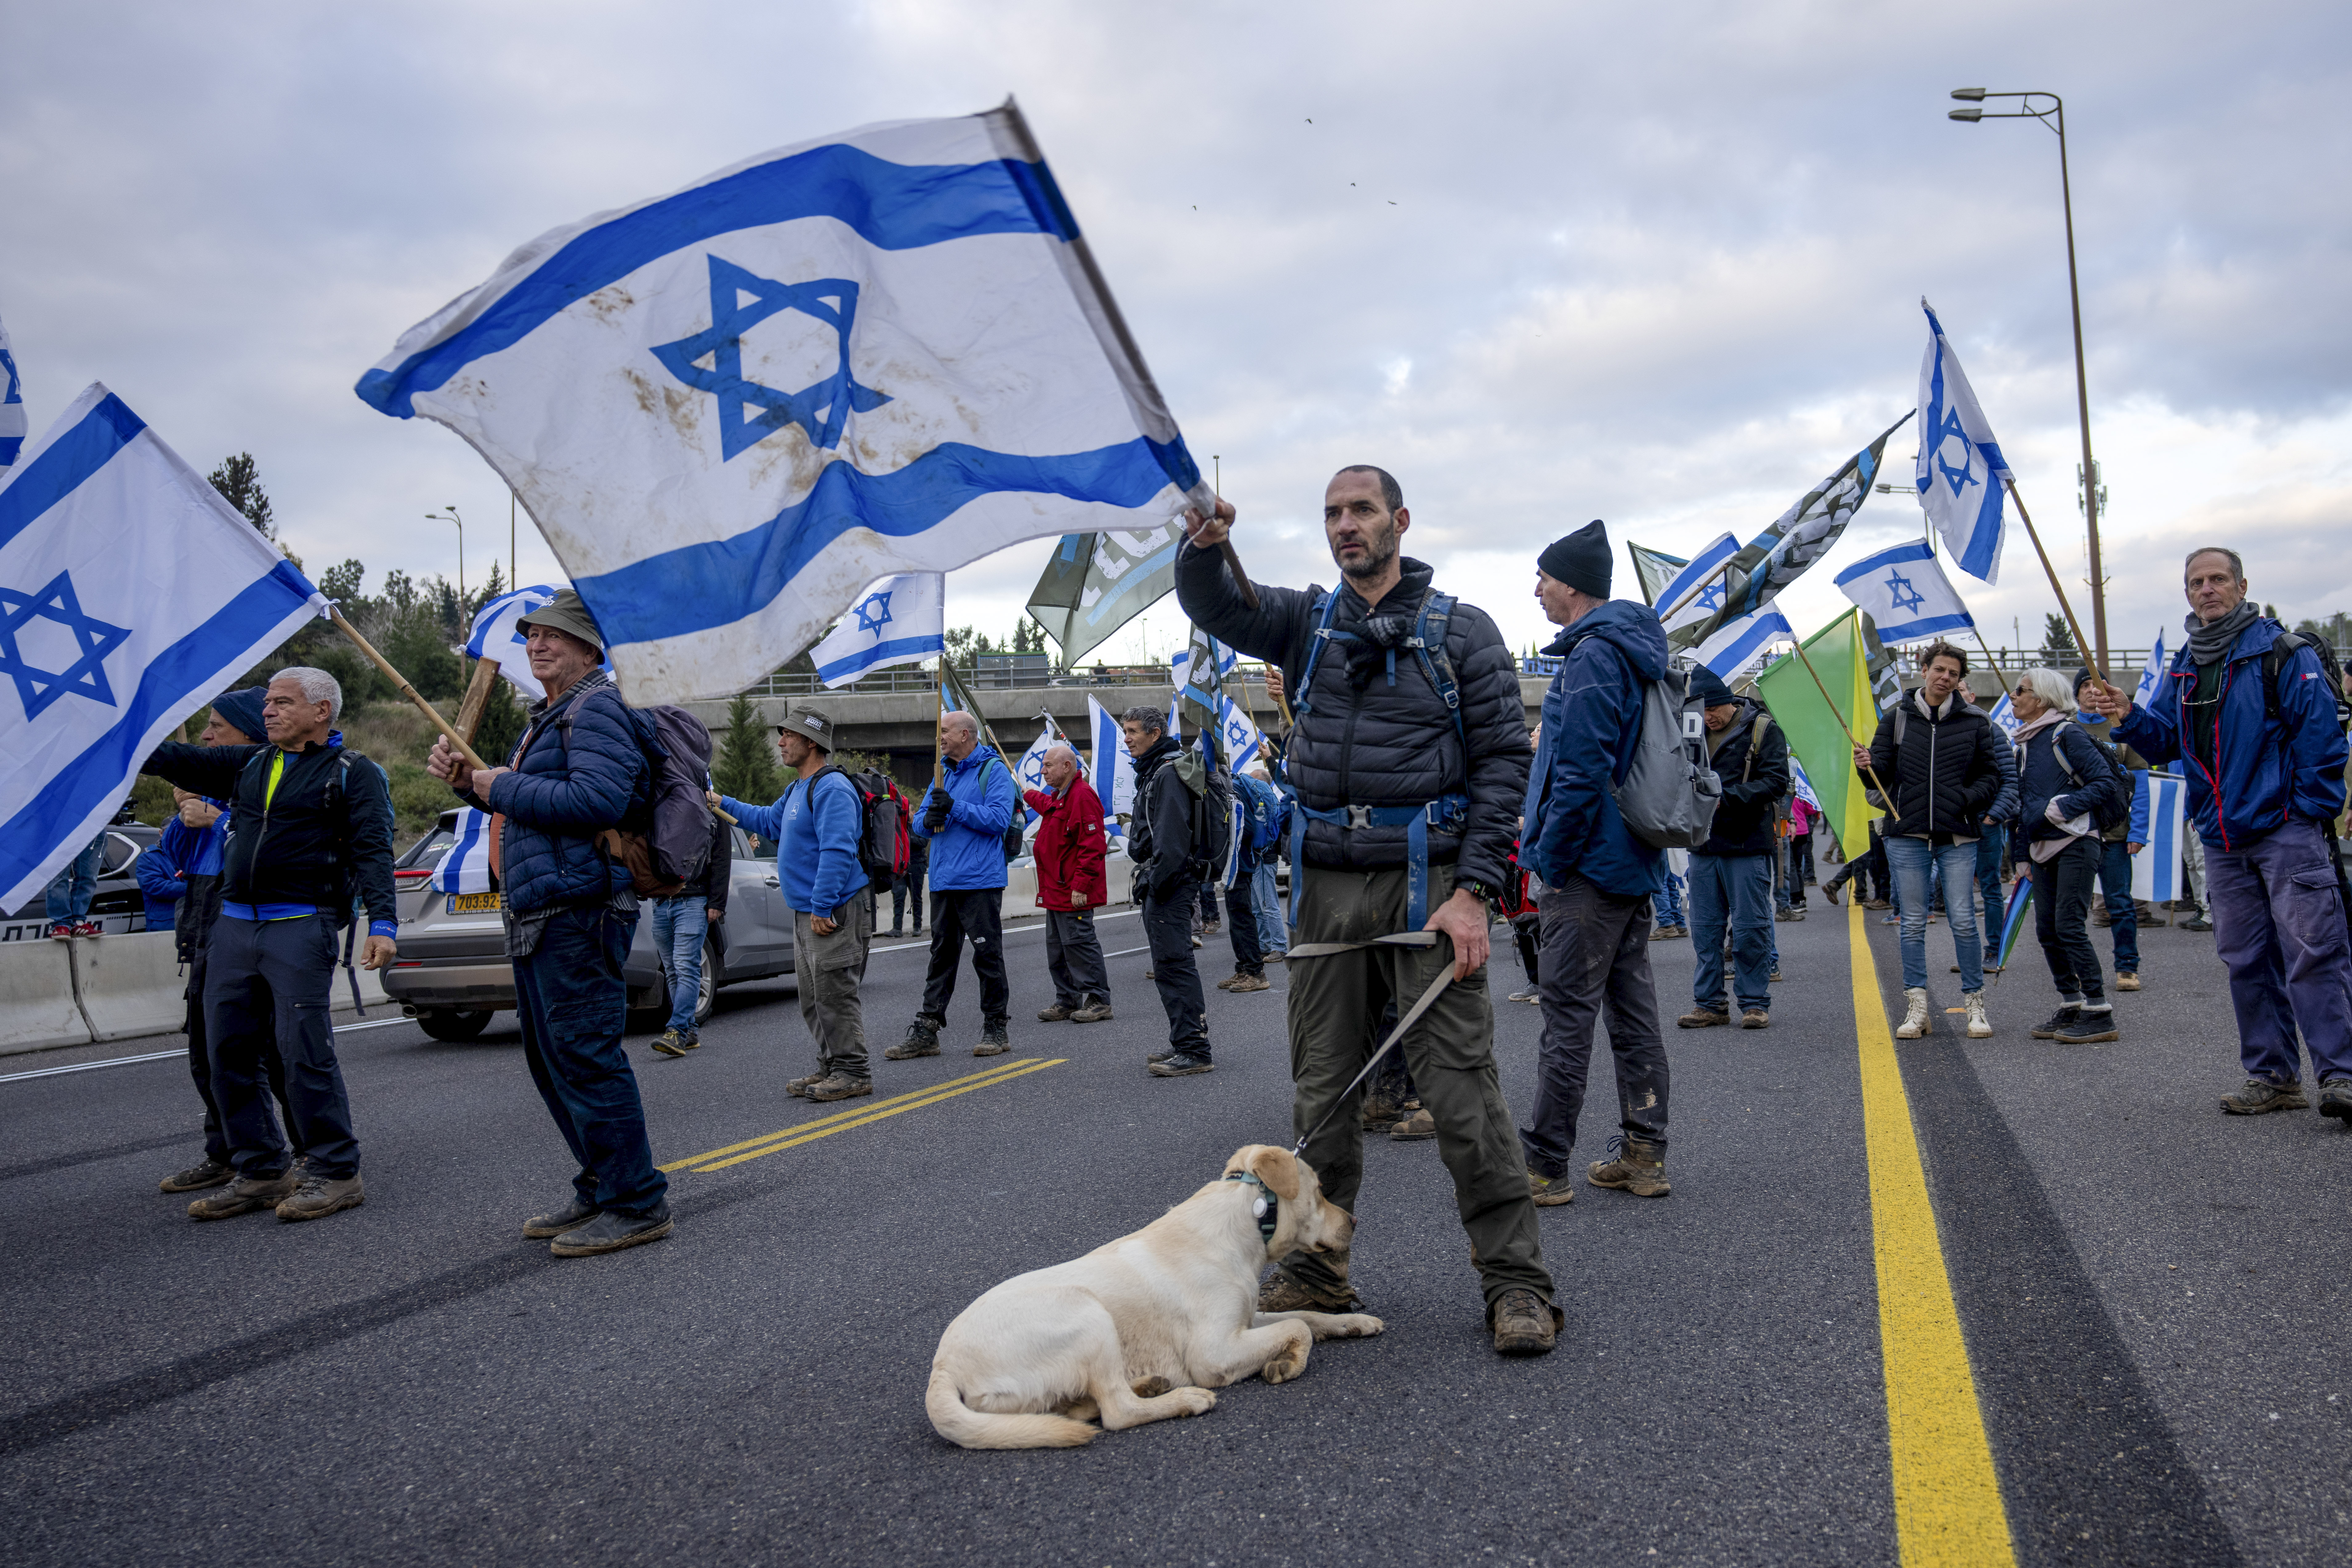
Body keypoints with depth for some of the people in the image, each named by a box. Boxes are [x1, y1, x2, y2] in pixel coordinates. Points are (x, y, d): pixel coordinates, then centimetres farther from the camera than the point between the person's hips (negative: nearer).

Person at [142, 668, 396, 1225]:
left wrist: (383, 923, -18)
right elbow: (180, 760, 14)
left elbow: (374, 851, -7)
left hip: (301, 928, -7)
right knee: (229, 1053, 7)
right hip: (233, 927, 7)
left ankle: (336, 1174, -1)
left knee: (304, 1051, -10)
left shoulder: (354, 774, 0)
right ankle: (262, 1172, 17)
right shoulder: (249, 765, 19)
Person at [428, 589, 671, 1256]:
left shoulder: (597, 708, -11)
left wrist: (502, 786, -15)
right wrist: (468, 780, 11)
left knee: (585, 1055, -9)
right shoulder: (547, 716, 22)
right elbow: (525, 802, 30)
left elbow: (597, 798, -25)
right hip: (537, 918, 11)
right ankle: (599, 1192, 26)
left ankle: (638, 1205, -2)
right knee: (551, 1060, 15)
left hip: (578, 913, -11)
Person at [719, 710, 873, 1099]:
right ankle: (831, 1067, 23)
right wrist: (723, 804, 32)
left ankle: (853, 1073, -2)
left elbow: (837, 852, -25)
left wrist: (822, 907, -26)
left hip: (834, 913, -11)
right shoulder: (798, 789, 17)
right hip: (807, 911, 11)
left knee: (836, 997, -8)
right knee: (814, 1000, 15)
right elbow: (769, 822, 36)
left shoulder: (832, 789, -18)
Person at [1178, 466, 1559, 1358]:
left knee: (1460, 1089, -6)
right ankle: (1315, 1272, 22)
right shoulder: (1307, 622, 15)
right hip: (1325, 888, 4)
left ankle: (1515, 1282, 5)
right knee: (1321, 1092, 10)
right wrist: (1202, 547, -24)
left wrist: (1473, 890, -11)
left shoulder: (1459, 630, 4)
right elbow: (1217, 608, 0)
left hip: (1425, 884, -4)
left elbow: (1504, 758, -2)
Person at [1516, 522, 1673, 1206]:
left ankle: (1544, 1167, 0)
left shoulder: (1592, 655, -16)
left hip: (1588, 867, -10)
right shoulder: (1636, 650, 17)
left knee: (1568, 1013, -5)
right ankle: (1644, 1156, 18)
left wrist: (1550, 862, -15)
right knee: (1633, 1010, 12)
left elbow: (1581, 772, -22)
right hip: (1635, 865, 10)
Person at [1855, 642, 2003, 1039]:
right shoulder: (1896, 718, 6)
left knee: (1963, 922, -3)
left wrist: (1966, 799, -9)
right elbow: (1883, 775, 6)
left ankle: (1975, 1004, 9)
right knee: (1913, 924, 4)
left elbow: (1992, 776, 10)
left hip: (1958, 837, -1)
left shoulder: (1975, 723, 6)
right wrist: (1868, 767, -17)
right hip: (1907, 836, 1)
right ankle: (1916, 1007, 10)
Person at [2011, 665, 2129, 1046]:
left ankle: (2100, 1014, -7)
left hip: (2075, 844, -8)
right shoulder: (2025, 745, 16)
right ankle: (2071, 1007, 16)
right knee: (2047, 930, 7)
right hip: (2043, 849, 8)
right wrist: (2021, 855, 18)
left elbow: (2106, 782, -12)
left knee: (2070, 926, -12)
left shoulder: (2067, 735, -8)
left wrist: (2065, 806, -19)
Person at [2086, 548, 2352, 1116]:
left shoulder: (2284, 652, -3)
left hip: (2287, 831, -6)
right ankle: (2274, 1076, 16)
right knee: (2248, 961, 9)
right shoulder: (2183, 668, 15)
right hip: (2222, 840, 6)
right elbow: (2165, 741, 17)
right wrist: (2131, 719, -3)